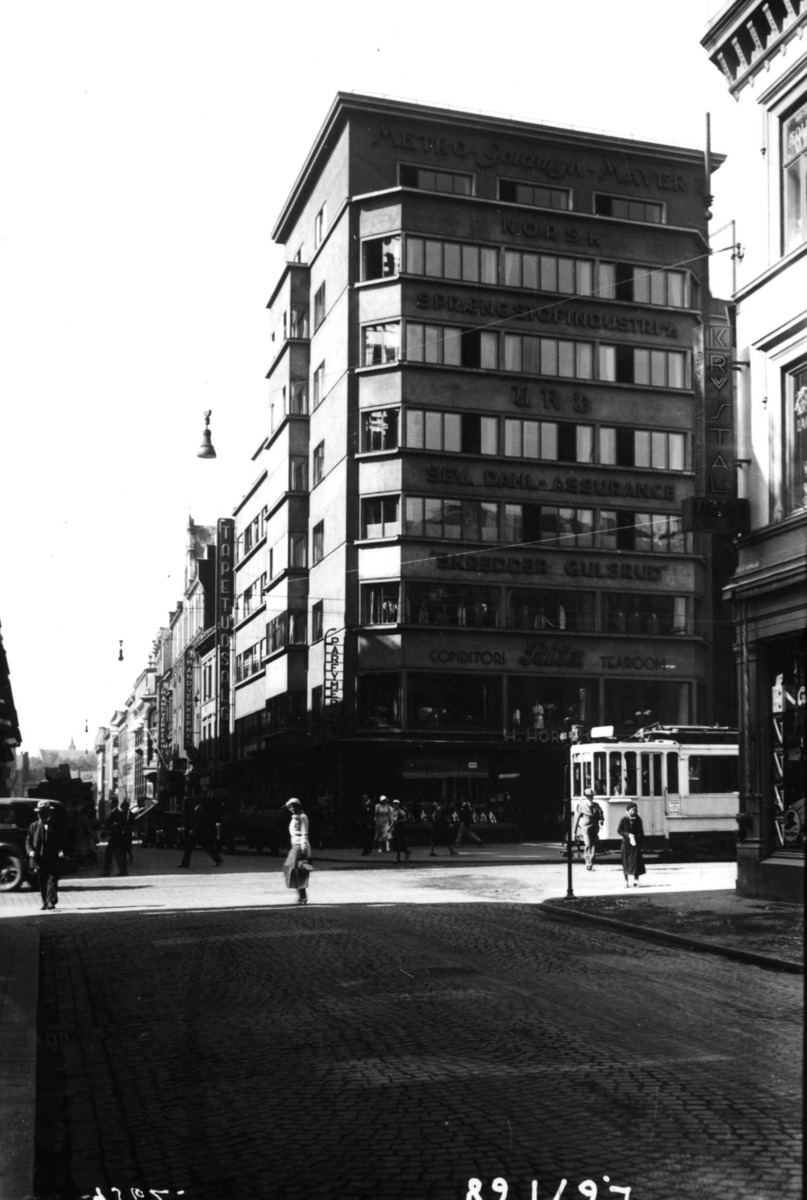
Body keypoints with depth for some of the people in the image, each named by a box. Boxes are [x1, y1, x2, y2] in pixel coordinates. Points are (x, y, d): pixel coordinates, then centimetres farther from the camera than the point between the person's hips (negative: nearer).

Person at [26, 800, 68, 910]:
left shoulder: (56, 827, 5)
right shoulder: (34, 826, 8)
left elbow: (62, 841, 6)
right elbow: (28, 841, 7)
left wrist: (61, 851, -12)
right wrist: (30, 851, -11)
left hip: (53, 860, -2)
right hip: (39, 859, 2)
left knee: (52, 879, -10)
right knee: (42, 882, 8)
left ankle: (51, 901, -12)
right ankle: (45, 902, 18)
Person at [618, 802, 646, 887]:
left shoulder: (638, 819, 2)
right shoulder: (624, 820, -6)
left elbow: (641, 832, 9)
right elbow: (619, 830, -7)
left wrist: (642, 841, 5)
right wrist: (628, 835, -17)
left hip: (635, 843, 2)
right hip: (626, 843, -2)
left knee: (636, 862, -5)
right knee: (626, 862, 4)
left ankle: (636, 880, 1)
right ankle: (626, 881, 14)